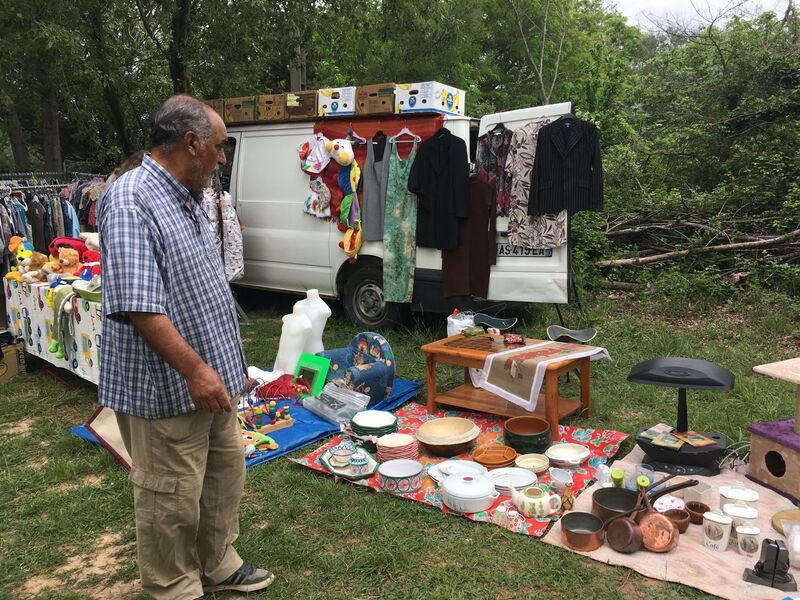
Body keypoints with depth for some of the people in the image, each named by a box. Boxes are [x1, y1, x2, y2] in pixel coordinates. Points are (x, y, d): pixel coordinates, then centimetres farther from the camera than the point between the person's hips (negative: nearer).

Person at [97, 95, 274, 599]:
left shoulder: (189, 198, 10)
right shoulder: (131, 202, -20)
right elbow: (137, 306, -27)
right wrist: (195, 370, -25)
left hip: (213, 378, 10)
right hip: (166, 388, -10)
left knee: (225, 474, 21)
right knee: (172, 497, 6)